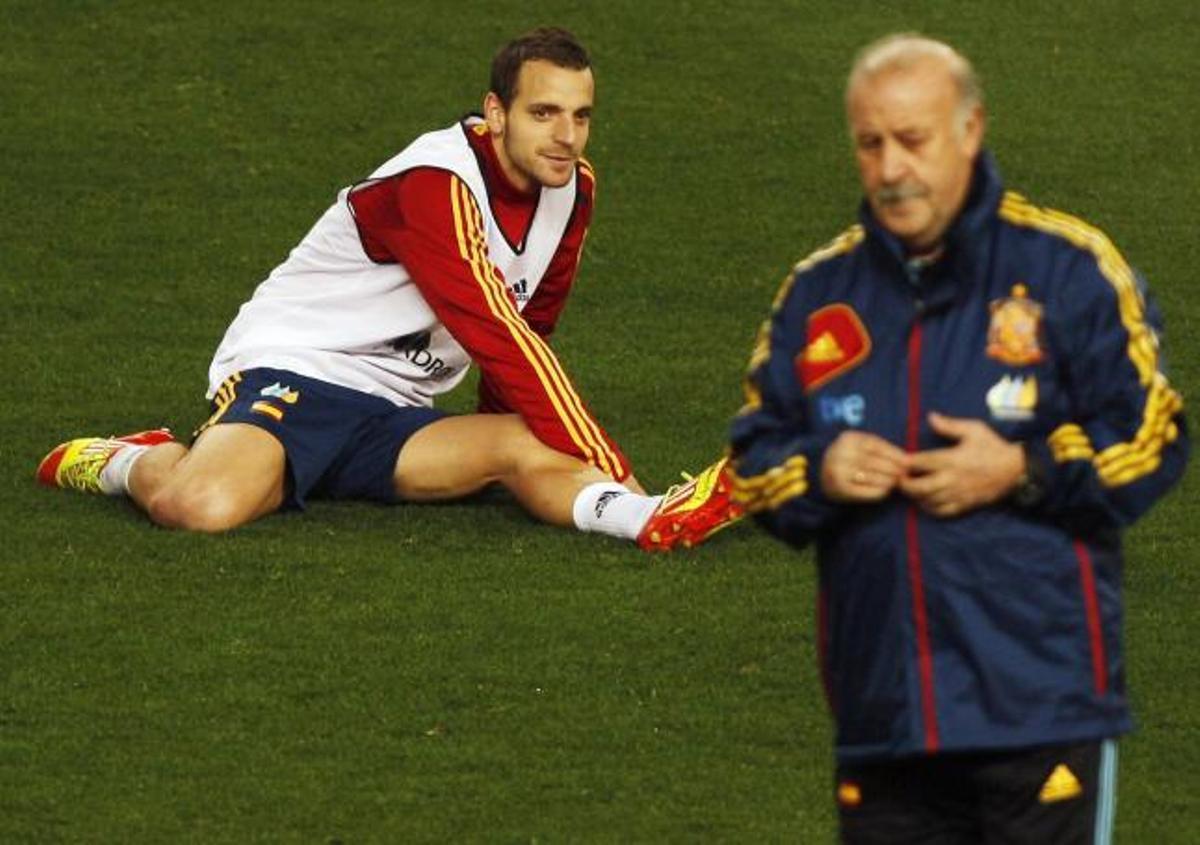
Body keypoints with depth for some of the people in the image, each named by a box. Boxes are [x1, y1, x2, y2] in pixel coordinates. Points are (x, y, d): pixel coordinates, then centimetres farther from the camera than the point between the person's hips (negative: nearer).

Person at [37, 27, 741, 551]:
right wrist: (606, 464, -26)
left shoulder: (571, 189, 6)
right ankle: (127, 463, -2)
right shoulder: (435, 184, -21)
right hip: (292, 369, -7)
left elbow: (528, 332, 22)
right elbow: (499, 338, -26)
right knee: (204, 507, -34)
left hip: (393, 417, 7)